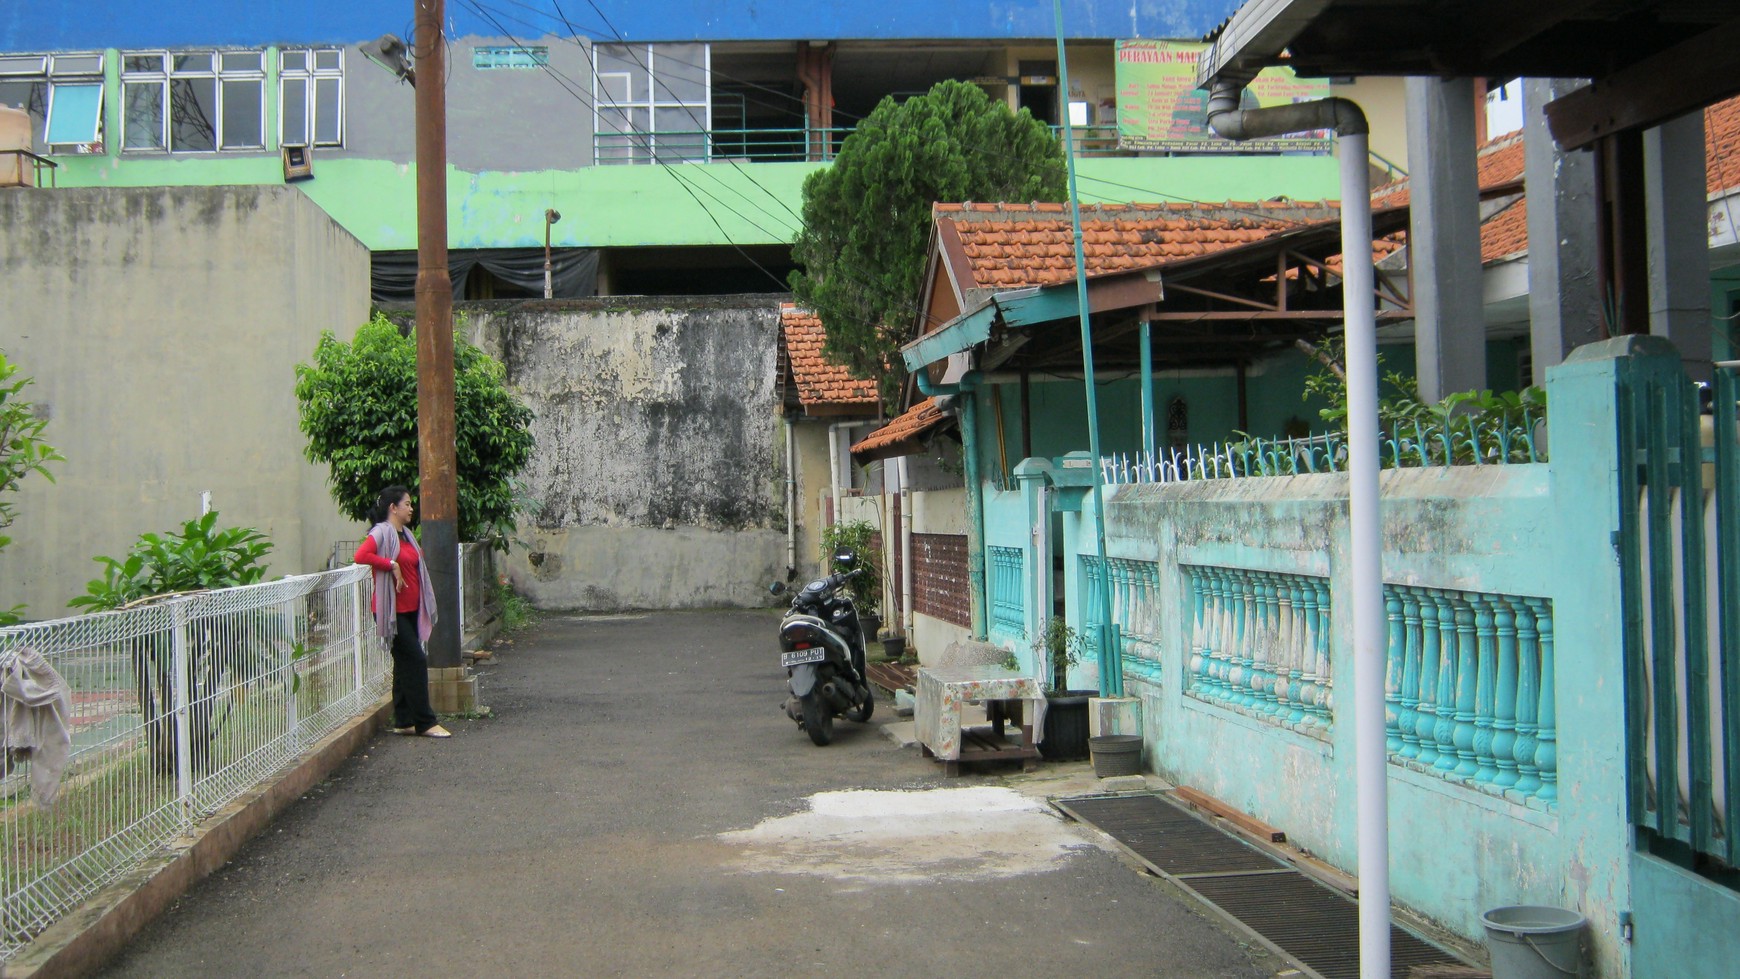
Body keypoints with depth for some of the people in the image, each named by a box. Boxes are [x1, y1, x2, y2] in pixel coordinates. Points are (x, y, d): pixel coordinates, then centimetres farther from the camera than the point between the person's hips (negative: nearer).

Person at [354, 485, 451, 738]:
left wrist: (426, 602, 15)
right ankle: (424, 722, -5)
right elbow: (361, 556, -28)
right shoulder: (382, 532, -12)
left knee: (405, 664, 12)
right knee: (416, 660, -10)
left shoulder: (406, 534, 16)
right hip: (393, 610, -9)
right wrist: (392, 565, -23)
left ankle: (403, 722, 18)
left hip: (411, 609, 9)